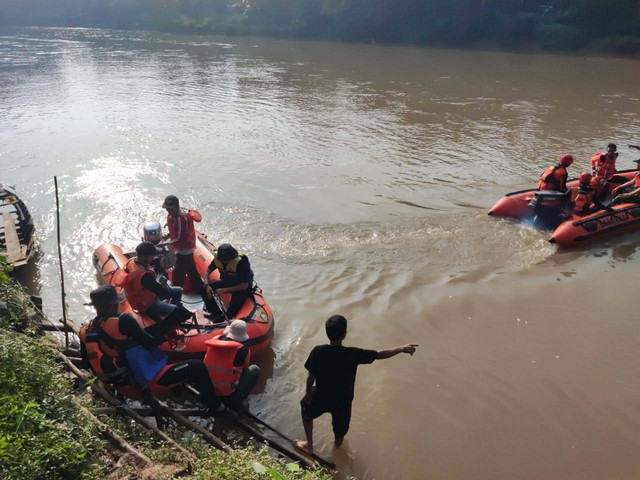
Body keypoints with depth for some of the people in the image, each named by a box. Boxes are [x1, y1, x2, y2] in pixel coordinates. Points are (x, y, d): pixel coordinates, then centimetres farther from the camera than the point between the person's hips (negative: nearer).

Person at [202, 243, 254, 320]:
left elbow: (244, 286, -28)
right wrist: (207, 285, -19)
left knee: (235, 303, -33)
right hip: (226, 282, 6)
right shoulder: (217, 258, -17)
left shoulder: (241, 262, -32)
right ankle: (216, 313, 3)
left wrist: (224, 290, -30)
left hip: (241, 286, -5)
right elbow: (208, 271, 0)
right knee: (205, 290, -12)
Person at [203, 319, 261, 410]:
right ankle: (235, 400, 4)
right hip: (228, 392, -5)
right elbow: (245, 368, 4)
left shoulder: (214, 340, -3)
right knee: (255, 369, 10)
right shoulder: (242, 350, -15)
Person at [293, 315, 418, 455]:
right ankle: (338, 441, 62)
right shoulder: (352, 354, -28)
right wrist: (401, 348, -5)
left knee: (306, 407, 32)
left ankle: (309, 445, 43)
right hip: (343, 400, 0)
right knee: (340, 424, 31)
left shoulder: (318, 351, -27)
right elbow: (380, 354, -18)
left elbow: (311, 376, -15)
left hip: (321, 397, 0)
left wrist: (308, 393, 4)